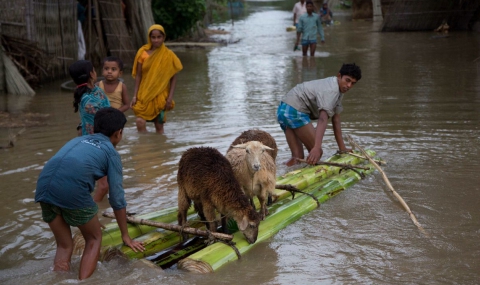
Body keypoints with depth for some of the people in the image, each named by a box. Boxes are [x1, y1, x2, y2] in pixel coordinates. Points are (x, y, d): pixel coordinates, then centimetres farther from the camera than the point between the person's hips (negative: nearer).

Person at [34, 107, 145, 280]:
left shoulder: (78, 140, 32)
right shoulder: (111, 153, 16)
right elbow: (117, 198, 14)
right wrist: (125, 236, 24)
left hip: (44, 187, 5)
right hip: (72, 189, -5)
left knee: (64, 246, 21)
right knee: (94, 239, 18)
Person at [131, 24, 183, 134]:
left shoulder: (168, 55, -2)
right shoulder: (143, 53, -1)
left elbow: (173, 78, 1)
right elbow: (138, 76, 4)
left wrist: (170, 97, -6)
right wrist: (135, 95, 0)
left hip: (160, 96, 0)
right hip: (144, 95, 0)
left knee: (159, 126, 6)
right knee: (140, 122, -12)